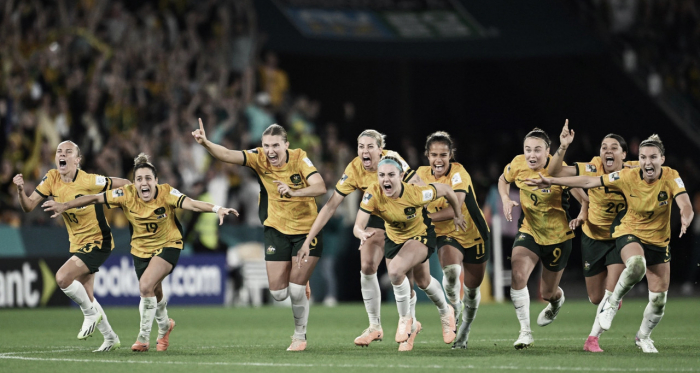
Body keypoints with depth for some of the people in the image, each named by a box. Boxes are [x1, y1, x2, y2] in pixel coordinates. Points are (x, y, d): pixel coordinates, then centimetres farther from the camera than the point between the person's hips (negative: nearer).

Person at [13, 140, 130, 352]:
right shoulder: (52, 179, -4)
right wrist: (21, 190, -25)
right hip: (77, 244, 7)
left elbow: (124, 184, -10)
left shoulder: (89, 181, -21)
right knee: (86, 298, 12)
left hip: (98, 241, -7)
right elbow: (28, 206, -7)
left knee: (62, 278, -23)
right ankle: (111, 338, 29)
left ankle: (91, 313, 0)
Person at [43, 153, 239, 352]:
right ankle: (164, 325, 51)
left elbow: (190, 204, -38)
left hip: (168, 245, -4)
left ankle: (144, 336, -7)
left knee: (146, 285, -24)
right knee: (154, 294, 16)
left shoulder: (166, 193, -23)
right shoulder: (127, 194, -16)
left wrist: (216, 209, -53)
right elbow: (95, 198, -10)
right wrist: (64, 206, -11)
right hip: (141, 249, 4)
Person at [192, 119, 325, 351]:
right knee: (278, 293, 0)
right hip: (277, 230, 3)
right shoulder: (259, 159, -12)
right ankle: (302, 287, 37)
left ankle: (300, 336, 16)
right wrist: (205, 143, -45)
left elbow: (320, 187, -29)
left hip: (307, 230, -3)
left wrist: (294, 192, -46)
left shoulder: (299, 158, -17)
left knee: (296, 290, -10)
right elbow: (227, 155, -27)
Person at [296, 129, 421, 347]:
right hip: (377, 217, 3)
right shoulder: (354, 170, -21)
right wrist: (308, 240, -23)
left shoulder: (393, 160, -28)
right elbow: (331, 206, -19)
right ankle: (375, 327, 1)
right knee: (366, 266, -12)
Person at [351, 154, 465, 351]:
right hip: (394, 237, 4)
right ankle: (412, 325, 45)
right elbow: (358, 226, -32)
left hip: (421, 235, -4)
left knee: (395, 271, -27)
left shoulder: (415, 193, -35)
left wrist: (457, 215, -1)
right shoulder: (373, 194, -29)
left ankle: (406, 319, -1)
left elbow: (445, 189, -17)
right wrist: (363, 234, -57)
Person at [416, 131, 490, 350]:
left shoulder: (458, 173, -22)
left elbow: (454, 209, -33)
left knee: (471, 289, 11)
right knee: (451, 271, -30)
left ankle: (465, 330, 38)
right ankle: (454, 309, 0)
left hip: (474, 234, -2)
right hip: (447, 236, 2)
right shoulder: (422, 174, -8)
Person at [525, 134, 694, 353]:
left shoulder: (671, 177, -17)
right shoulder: (628, 177, -15)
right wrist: (551, 182, -14)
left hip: (659, 241, 2)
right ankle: (613, 303, -11)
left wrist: (685, 219, -54)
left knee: (659, 299, 2)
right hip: (629, 233, -2)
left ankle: (643, 337, 32)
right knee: (636, 265, -38)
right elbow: (589, 182, -11)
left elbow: (686, 206, -30)